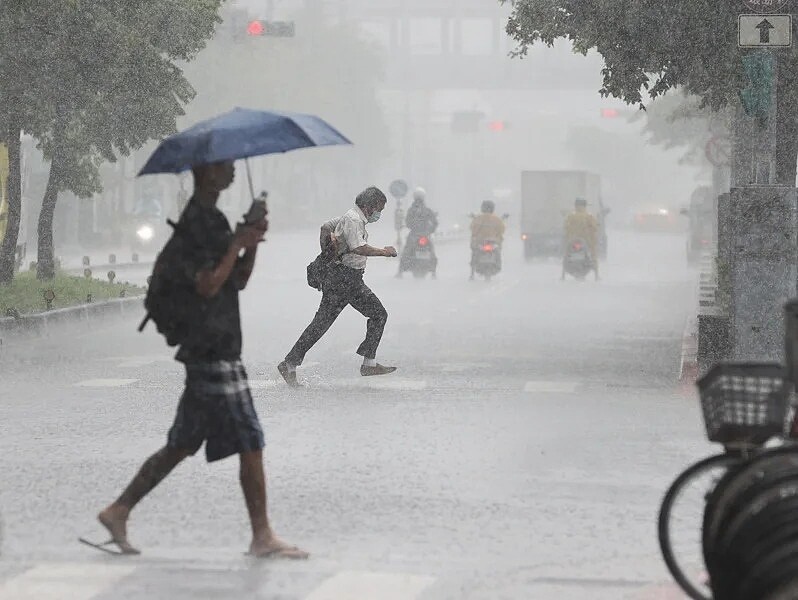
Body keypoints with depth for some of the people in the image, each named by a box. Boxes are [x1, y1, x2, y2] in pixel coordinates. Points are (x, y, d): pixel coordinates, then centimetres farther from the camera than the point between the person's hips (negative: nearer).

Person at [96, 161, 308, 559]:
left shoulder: (215, 220, 16)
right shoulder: (194, 224, -15)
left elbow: (238, 280, 18)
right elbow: (207, 286, -22)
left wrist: (252, 242, 3)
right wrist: (236, 245, -16)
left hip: (211, 350, 10)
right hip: (212, 351, -10)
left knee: (180, 446, 13)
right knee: (251, 445, -6)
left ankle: (118, 512, 18)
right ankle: (263, 537, 0)